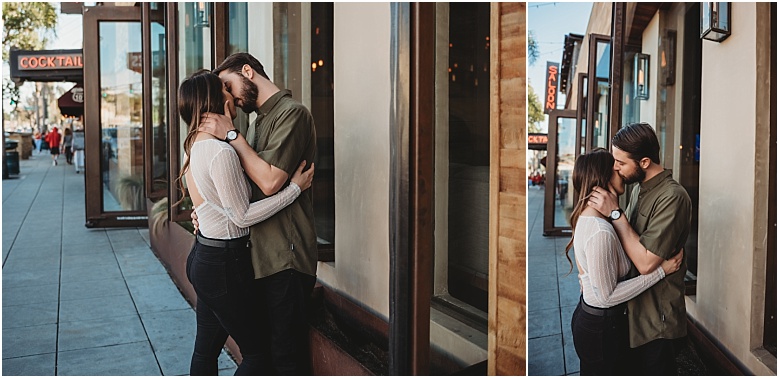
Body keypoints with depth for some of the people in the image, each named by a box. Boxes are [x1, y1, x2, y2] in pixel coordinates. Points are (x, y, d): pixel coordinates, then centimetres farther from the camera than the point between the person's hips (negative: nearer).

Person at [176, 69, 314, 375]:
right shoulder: (221, 152, -22)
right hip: (224, 262, -10)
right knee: (257, 353, 2)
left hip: (203, 256, 10)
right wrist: (295, 188, -14)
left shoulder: (196, 146, 6)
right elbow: (242, 216, -18)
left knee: (206, 349, 17)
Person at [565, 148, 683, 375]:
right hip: (602, 328, -10)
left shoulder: (586, 217, 2)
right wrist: (660, 271, -21)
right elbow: (607, 295, -25)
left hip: (586, 316, 10)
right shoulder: (600, 232, -29)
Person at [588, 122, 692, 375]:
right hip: (636, 311, 8)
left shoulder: (672, 198, -23)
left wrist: (615, 213, -24)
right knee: (637, 370, 22)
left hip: (657, 321, -8)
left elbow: (646, 262, -27)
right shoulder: (639, 188, 5)